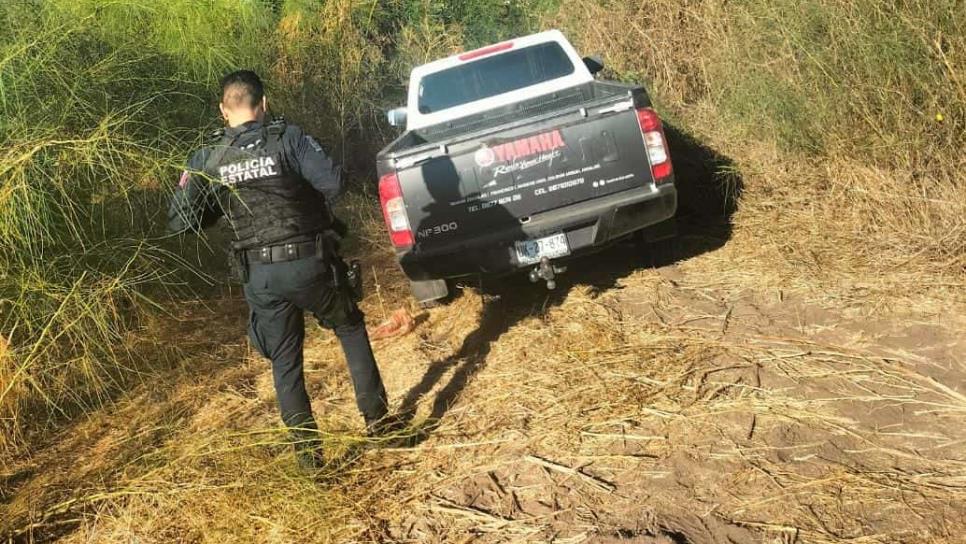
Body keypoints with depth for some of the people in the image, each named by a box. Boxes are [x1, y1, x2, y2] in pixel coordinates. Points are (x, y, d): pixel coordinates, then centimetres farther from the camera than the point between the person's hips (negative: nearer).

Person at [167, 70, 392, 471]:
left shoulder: (207, 160, 0)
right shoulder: (288, 138, -9)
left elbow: (180, 222, 2)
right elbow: (332, 183, -17)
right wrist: (304, 203, 4)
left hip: (260, 276, 2)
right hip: (310, 263, -2)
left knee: (285, 363, 15)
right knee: (351, 329, 22)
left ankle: (308, 455, 19)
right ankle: (376, 418, 22)